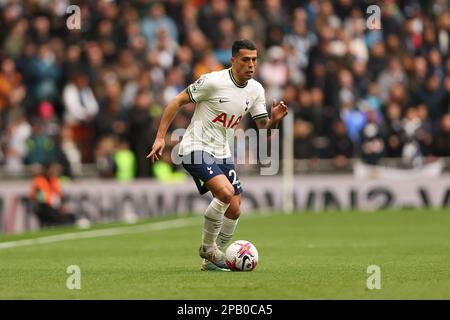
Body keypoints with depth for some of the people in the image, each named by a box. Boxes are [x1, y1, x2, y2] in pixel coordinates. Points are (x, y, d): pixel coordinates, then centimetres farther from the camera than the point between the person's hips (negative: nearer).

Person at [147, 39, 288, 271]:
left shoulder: (256, 90, 2)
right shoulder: (213, 81, -17)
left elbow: (263, 127, 7)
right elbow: (177, 101, -11)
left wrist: (274, 120, -17)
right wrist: (160, 137, -14)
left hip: (222, 153, 7)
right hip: (196, 148, -7)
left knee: (234, 210, 2)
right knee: (226, 192, -27)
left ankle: (211, 259, 20)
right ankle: (208, 247, -8)